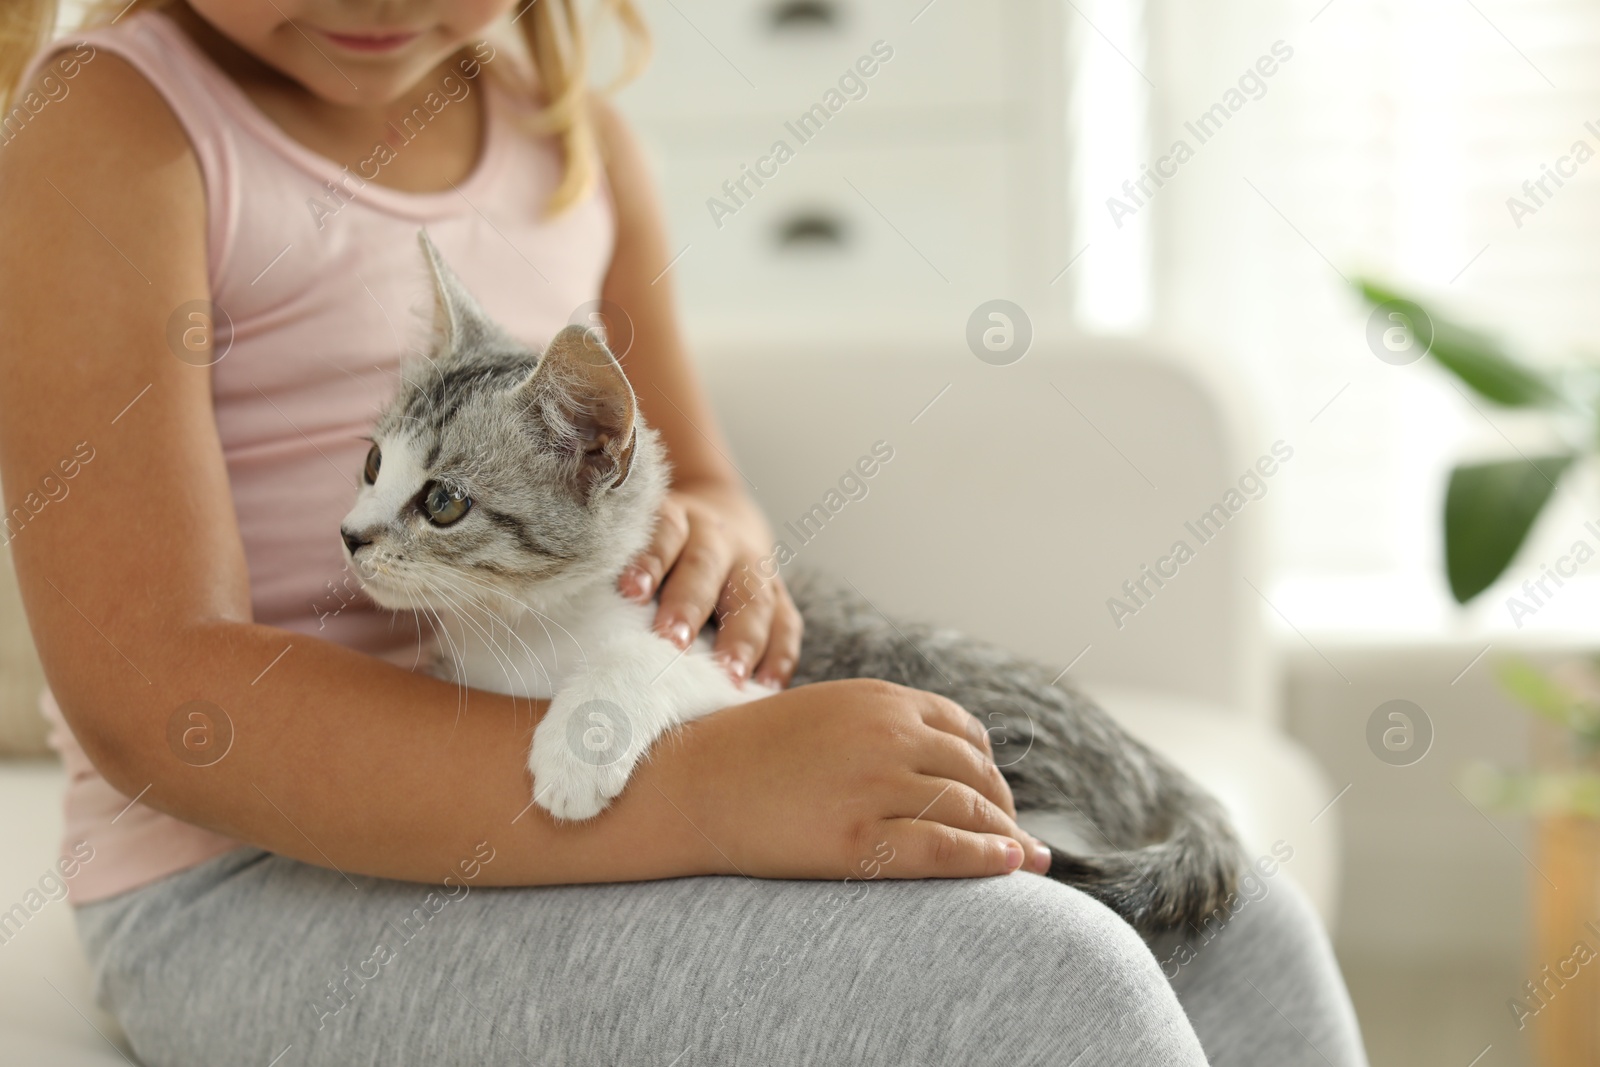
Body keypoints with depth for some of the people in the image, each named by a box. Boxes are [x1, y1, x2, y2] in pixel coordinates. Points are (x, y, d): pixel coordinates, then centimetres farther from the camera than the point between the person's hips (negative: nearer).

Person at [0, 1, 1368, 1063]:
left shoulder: (575, 141, 9)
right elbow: (149, 693, -22)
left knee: (1235, 938, 4)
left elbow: (698, 483, 20)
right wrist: (692, 790, -31)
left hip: (535, 785, 7)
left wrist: (713, 540, -8)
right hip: (261, 886, -7)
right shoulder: (110, 128, -12)